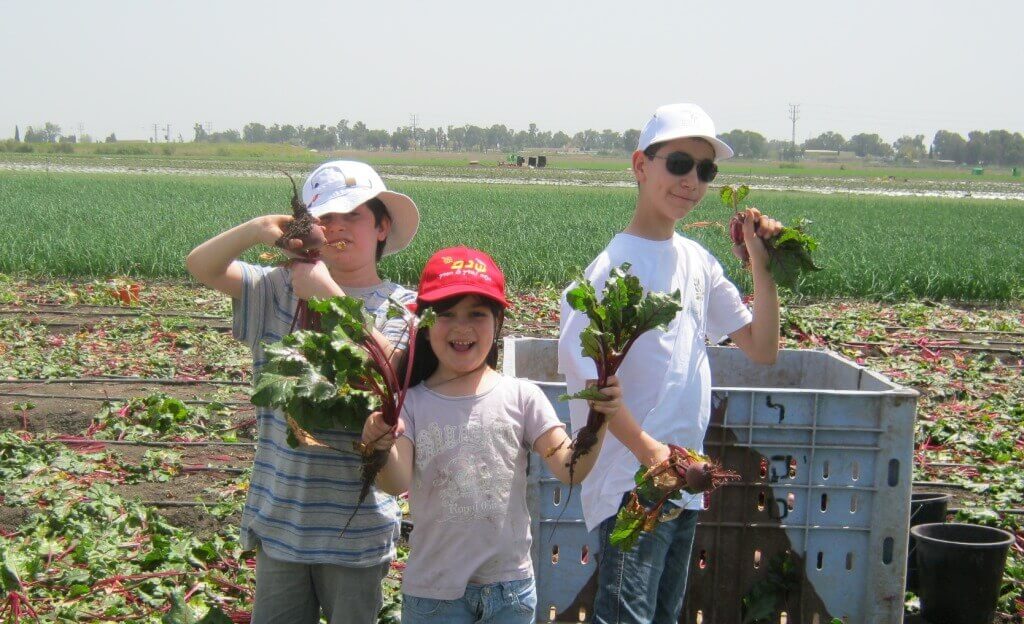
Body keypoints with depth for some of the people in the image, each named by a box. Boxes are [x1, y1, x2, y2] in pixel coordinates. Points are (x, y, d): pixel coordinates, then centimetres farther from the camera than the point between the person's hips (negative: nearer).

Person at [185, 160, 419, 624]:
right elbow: (201, 266, -3)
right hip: (280, 511, 3)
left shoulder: (401, 306, -5)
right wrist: (257, 231, -21)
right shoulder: (280, 289, 3)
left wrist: (329, 295, -22)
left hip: (355, 523, -2)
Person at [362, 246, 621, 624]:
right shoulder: (411, 405, -4)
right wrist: (381, 448, -37)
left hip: (509, 589, 1)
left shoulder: (521, 397, -4)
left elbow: (568, 469, -10)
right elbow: (397, 482, -16)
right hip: (433, 591, -1)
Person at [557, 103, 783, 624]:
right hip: (632, 483, -8)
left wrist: (762, 267, 1)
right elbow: (596, 383, -17)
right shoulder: (615, 267, -14)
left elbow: (762, 349, 12)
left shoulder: (697, 262, 8)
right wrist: (651, 453, -27)